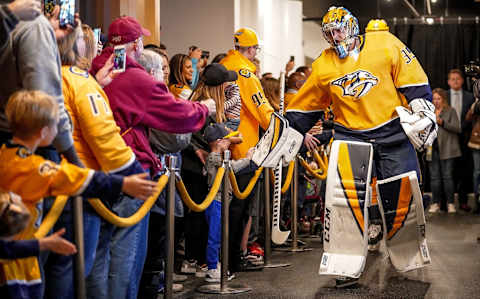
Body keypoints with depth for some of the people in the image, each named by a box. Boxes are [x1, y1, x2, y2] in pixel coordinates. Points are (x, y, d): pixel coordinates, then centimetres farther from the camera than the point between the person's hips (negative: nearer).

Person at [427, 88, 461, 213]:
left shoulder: (451, 111, 6)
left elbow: (457, 128, -4)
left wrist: (443, 123, -15)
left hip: (447, 149, -3)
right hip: (432, 148, 3)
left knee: (447, 176, -5)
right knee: (434, 176, 2)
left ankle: (450, 203, 1)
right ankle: (436, 203, 8)